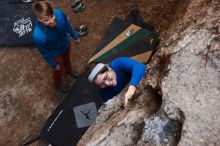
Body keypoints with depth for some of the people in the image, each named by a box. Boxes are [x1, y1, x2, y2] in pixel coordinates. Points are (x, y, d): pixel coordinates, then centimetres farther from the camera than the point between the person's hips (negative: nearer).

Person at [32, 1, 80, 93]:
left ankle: (68, 70, 72)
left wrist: (75, 36, 7)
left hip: (66, 44, 4)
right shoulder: (38, 36, -44)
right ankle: (58, 83, 62)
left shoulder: (59, 13, -33)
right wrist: (53, 65, -8)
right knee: (59, 69, 26)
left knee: (67, 59, 35)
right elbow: (44, 52, -23)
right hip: (55, 53, -4)